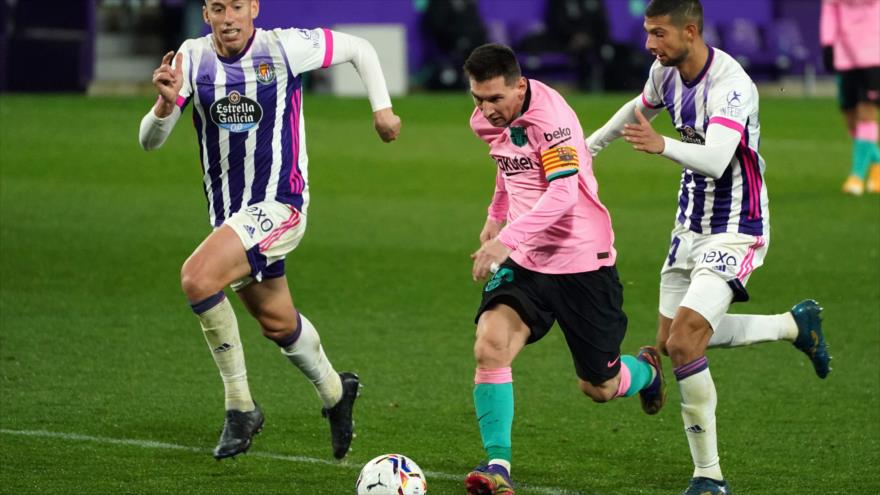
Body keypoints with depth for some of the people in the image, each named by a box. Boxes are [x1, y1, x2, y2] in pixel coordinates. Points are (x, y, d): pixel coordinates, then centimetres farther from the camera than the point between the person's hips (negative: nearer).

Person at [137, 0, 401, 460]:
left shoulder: (285, 47, -12)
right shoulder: (192, 58, -4)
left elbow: (359, 48, 6)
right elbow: (150, 141, -10)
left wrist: (382, 107, 2)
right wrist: (166, 103, -29)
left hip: (279, 206, -5)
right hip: (228, 214, 6)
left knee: (197, 278, -27)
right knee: (278, 322, 20)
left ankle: (240, 406, -16)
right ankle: (334, 392, 48)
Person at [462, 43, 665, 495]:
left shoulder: (549, 118, -22)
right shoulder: (486, 121, 2)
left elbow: (562, 194, -33)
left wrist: (507, 239, -40)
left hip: (582, 260, -6)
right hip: (525, 261, 6)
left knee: (599, 388, 8)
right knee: (490, 346, -22)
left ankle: (646, 370, 45)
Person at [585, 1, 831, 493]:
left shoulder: (731, 85, -26)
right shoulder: (666, 71, 0)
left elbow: (716, 159, -41)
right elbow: (641, 108, 25)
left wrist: (662, 145, -58)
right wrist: (591, 144, 34)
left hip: (736, 231, -9)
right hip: (691, 225, 9)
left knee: (683, 343, -20)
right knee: (673, 343, 9)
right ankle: (795, 325, 24)